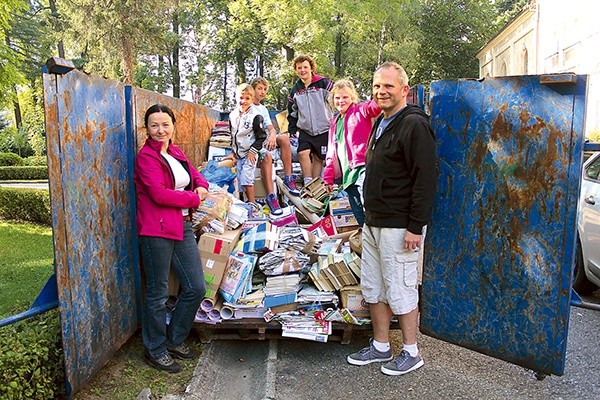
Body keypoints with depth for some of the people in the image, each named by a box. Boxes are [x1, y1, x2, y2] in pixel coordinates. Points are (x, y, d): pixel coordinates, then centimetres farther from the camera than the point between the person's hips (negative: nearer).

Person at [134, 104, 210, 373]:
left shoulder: (176, 152, 13)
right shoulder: (146, 156, -10)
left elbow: (194, 173, 24)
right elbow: (159, 194, -20)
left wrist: (201, 186, 0)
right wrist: (193, 198, -9)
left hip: (183, 227, 8)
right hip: (156, 230, -8)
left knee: (196, 288, 10)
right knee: (158, 294, 5)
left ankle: (175, 340, 30)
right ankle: (155, 350, 24)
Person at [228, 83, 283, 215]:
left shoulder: (255, 116, -13)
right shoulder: (232, 115, 6)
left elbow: (261, 137, -11)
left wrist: (253, 150, -16)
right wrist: (233, 151, 15)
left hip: (251, 152, -6)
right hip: (239, 153, 6)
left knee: (246, 176, -17)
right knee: (241, 178, 1)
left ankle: (252, 203, -7)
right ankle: (249, 202, 12)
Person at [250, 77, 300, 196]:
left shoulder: (263, 109, 23)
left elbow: (271, 128, 10)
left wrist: (272, 135, -16)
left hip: (263, 139, 5)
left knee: (284, 137, -22)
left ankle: (288, 178, -23)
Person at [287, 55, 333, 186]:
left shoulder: (323, 83, -6)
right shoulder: (295, 89, 9)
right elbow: (292, 112, 19)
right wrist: (292, 130, 13)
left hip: (323, 129, -3)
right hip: (305, 130, 3)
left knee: (318, 158, 5)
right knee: (303, 153, -18)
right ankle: (308, 183, -11)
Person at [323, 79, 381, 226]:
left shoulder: (360, 111, 5)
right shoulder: (334, 123, 25)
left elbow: (374, 106, -19)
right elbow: (331, 153, 27)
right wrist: (329, 178, 23)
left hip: (362, 168, -7)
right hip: (348, 174, 7)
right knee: (360, 217, 6)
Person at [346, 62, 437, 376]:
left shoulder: (414, 125, -13)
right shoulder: (381, 123, 16)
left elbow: (426, 179, -19)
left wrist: (415, 227, -21)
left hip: (399, 227, -9)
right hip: (373, 224, 10)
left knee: (400, 291, 2)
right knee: (373, 288, 15)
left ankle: (411, 352, 20)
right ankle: (380, 346, 29)